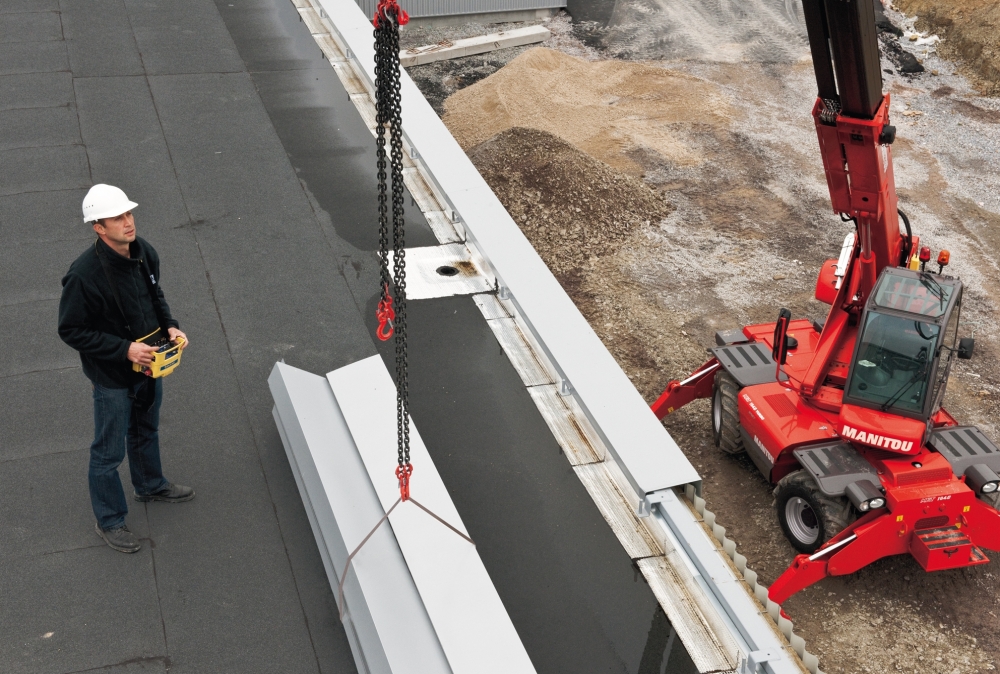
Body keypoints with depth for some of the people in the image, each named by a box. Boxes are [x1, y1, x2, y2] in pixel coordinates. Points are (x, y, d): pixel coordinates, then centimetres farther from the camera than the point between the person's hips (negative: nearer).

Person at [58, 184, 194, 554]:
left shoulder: (144, 253, -9)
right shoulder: (84, 275, -31)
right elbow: (71, 330, -21)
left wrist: (170, 326, -8)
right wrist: (125, 349, -27)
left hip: (149, 364, 7)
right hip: (113, 376, -7)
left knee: (146, 431, 30)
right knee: (109, 453, 11)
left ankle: (150, 485, 55)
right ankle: (109, 520, 32)